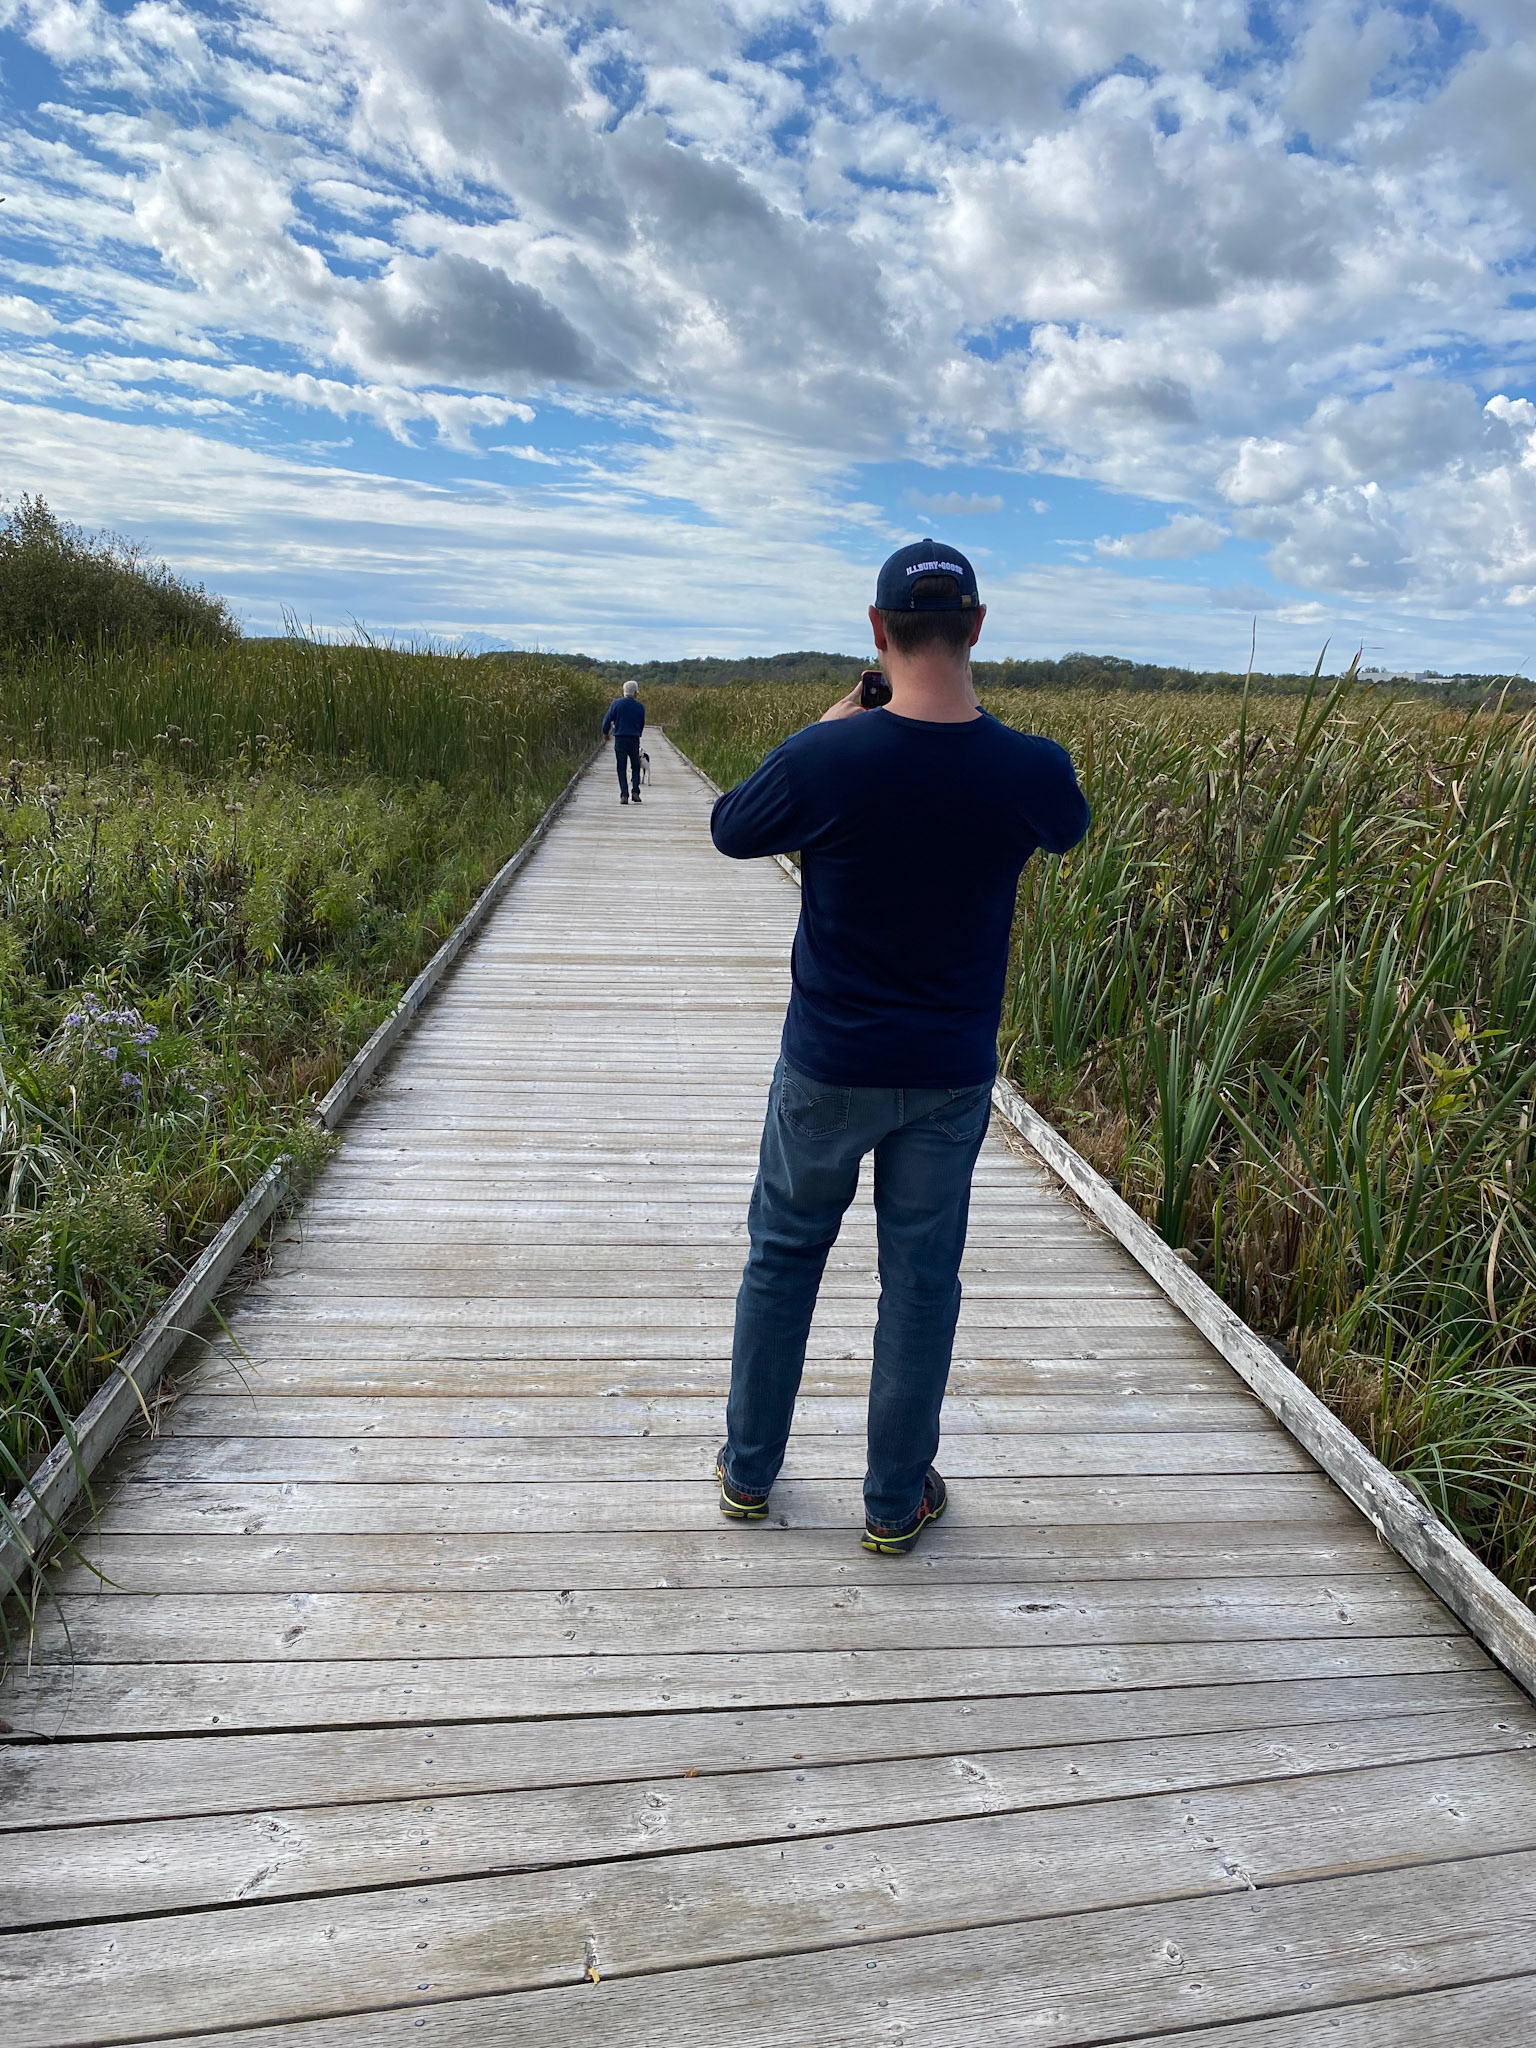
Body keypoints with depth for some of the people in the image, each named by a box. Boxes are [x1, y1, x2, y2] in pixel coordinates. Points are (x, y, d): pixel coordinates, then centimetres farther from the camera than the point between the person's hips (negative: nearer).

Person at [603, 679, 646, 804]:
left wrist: (605, 733, 16)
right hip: (634, 739, 1)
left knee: (621, 768, 3)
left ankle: (624, 795, -6)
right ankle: (635, 791, 0)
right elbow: (642, 724, 10)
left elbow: (607, 720, -1)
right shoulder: (640, 706, 0)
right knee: (635, 767, 14)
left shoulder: (616, 703, -3)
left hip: (619, 739, 0)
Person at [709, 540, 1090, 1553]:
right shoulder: (1031, 768, -12)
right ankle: (897, 1502, 29)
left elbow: (733, 831, 2)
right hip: (951, 1077, 2)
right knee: (922, 1281, 13)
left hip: (828, 1067, -1)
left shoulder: (825, 757, -19)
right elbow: (1069, 830, 13)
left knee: (782, 1258, 18)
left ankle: (749, 1470, 34)